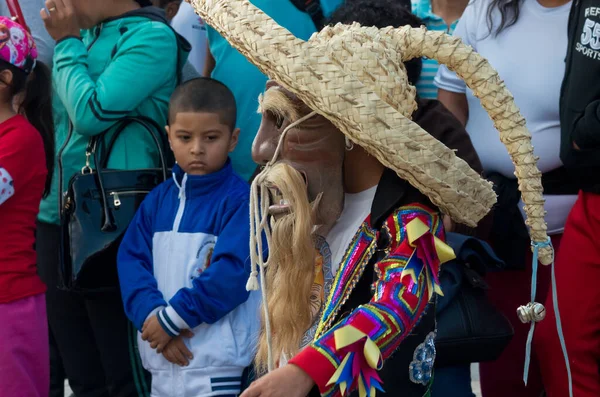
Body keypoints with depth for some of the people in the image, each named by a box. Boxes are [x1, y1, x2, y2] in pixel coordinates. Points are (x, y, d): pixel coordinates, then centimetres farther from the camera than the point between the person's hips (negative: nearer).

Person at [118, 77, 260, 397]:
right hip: (163, 359, 6)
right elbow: (131, 260, 3)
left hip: (216, 360, -6)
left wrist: (171, 318, -15)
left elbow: (232, 273, -18)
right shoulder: (159, 199, 11)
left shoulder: (240, 200, -9)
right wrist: (152, 315, -13)